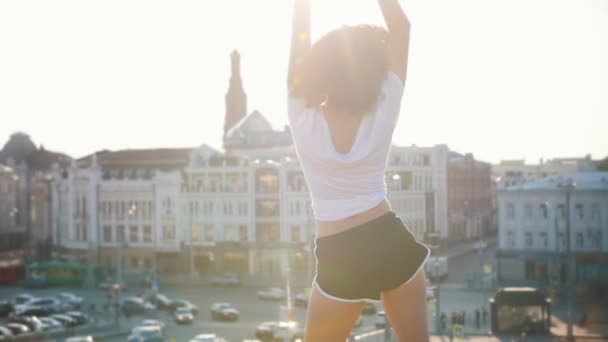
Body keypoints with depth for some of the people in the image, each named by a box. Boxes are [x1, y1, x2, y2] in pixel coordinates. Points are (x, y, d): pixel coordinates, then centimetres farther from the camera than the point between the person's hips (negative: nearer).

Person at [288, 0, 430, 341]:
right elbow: (401, 28, 2)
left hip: (340, 257, -1)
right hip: (391, 241, 2)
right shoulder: (382, 112, -6)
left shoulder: (304, 120, -9)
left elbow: (300, 44, 1)